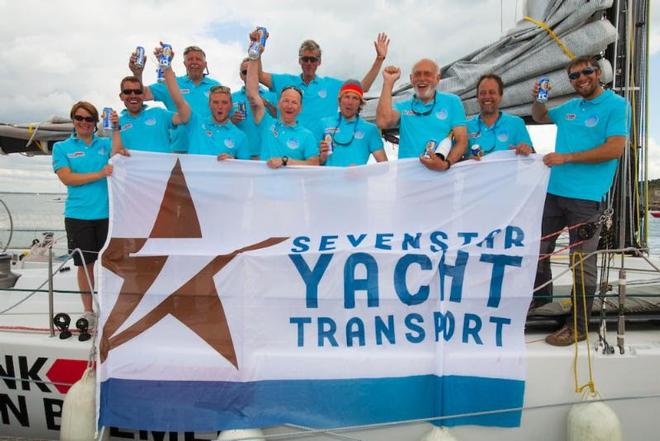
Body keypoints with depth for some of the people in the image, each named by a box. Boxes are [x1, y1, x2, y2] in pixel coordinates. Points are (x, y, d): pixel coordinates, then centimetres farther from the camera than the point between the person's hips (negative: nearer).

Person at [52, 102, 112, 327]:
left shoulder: (105, 144, 11)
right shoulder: (62, 147, 6)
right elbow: (67, 178, -6)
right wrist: (99, 174, -13)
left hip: (107, 213, 1)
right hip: (79, 215, -1)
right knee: (85, 263, 9)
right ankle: (88, 310, 23)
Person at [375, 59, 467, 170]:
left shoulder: (452, 101, 10)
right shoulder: (402, 107, 13)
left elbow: (462, 141, 3)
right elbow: (383, 122, -8)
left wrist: (446, 164, -16)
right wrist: (388, 82, -2)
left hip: (443, 173, -1)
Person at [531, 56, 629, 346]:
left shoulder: (616, 105, -4)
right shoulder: (568, 107, 15)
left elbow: (615, 149, -15)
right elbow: (540, 117, 33)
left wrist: (566, 157, -16)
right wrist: (538, 99, 11)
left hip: (586, 197, -6)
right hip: (554, 191, 7)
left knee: (582, 262, -1)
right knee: (538, 249, 15)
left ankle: (579, 326, 10)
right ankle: (541, 294, 38)